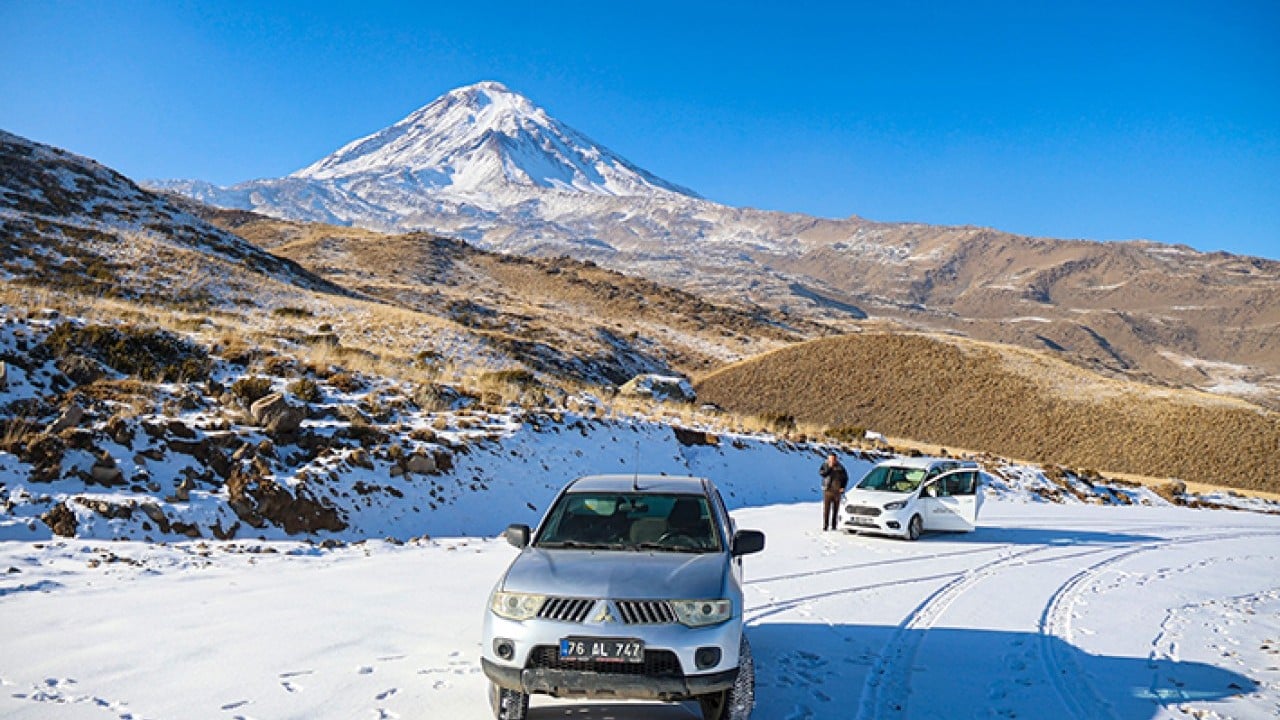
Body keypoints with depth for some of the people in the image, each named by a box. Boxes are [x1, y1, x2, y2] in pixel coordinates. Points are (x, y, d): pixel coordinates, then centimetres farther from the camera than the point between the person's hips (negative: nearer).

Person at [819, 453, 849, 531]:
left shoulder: (840, 467, 5)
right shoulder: (825, 465, 3)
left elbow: (845, 477, 14)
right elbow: (821, 473, -14)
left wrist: (843, 487, 4)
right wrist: (829, 467, -18)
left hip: (837, 491, 2)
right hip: (827, 490, -2)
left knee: (835, 509, 5)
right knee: (826, 509, -7)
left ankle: (834, 526, 11)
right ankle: (825, 526, -4)